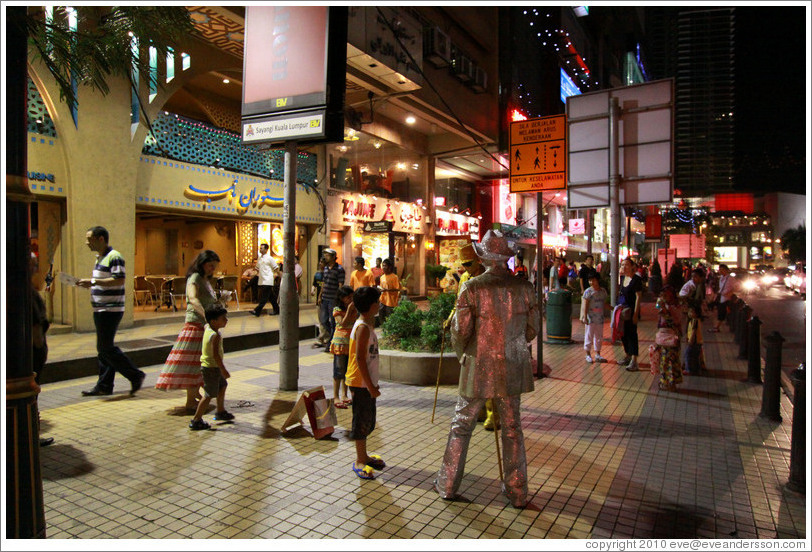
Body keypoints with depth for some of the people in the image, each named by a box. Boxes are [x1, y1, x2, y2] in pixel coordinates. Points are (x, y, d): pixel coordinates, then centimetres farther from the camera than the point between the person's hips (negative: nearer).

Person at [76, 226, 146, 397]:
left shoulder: (114, 257, -13)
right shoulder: (99, 258, 18)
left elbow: (119, 280, -23)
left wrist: (93, 281, -22)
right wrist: (89, 285, 10)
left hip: (110, 310, -10)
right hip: (101, 310, 10)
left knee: (106, 347, -9)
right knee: (104, 348, 12)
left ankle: (135, 375, 0)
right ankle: (104, 386, 18)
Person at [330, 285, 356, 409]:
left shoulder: (354, 309, 8)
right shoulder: (337, 310, -10)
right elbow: (343, 323, -24)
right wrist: (349, 310, -25)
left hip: (351, 343, 6)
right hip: (340, 343, -6)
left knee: (347, 371, 12)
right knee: (339, 372, -1)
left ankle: (344, 396, 22)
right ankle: (335, 398, 6)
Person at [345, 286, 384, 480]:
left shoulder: (367, 325, 11)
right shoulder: (363, 328, -20)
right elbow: (360, 358, -23)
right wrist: (371, 386, -22)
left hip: (367, 382, 10)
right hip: (361, 383, -10)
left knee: (367, 420, 18)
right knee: (362, 421, 1)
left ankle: (364, 456, 32)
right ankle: (360, 461, 14)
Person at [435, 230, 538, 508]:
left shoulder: (471, 288, -13)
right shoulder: (524, 287, -4)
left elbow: (460, 331, -12)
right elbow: (532, 329, 4)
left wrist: (462, 355, 8)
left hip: (478, 369, -2)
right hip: (512, 370, 3)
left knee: (461, 426, 12)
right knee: (512, 428, 14)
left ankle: (447, 485, 24)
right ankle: (517, 491, 24)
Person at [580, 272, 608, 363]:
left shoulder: (603, 291, 7)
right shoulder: (588, 291, -9)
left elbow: (604, 304, 17)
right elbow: (585, 305, -10)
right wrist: (584, 317, -14)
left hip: (600, 318, 5)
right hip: (590, 318, -5)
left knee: (599, 337, 11)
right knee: (589, 336, 2)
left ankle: (598, 354, 22)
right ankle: (588, 354, 13)